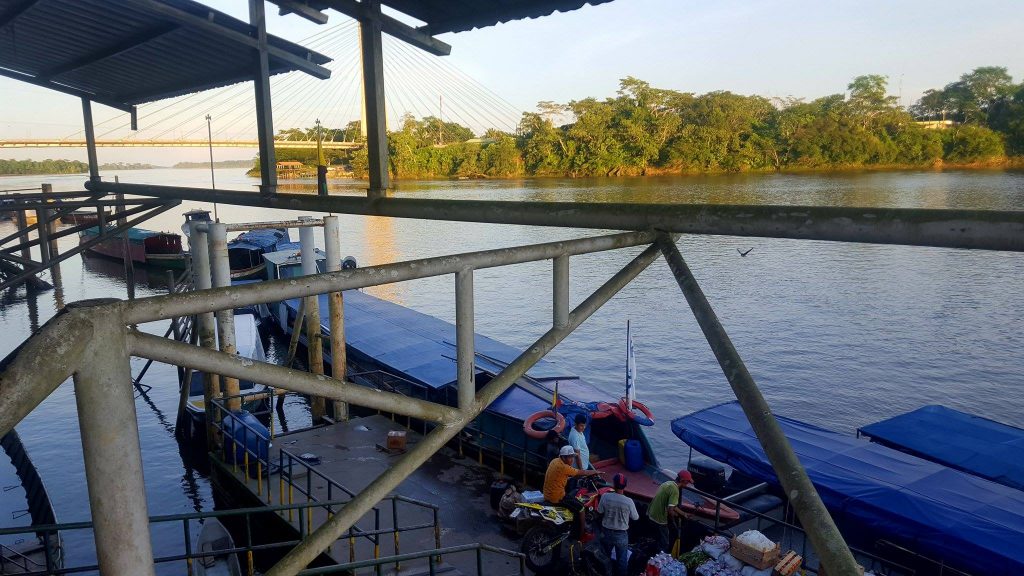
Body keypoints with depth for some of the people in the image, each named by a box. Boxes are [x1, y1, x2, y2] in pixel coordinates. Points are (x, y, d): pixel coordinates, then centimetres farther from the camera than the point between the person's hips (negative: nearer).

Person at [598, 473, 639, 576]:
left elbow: (599, 512, -5)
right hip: (621, 535, -2)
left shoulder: (605, 497, -19)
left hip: (606, 532, 2)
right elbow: (635, 518, -8)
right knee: (621, 560, 17)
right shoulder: (629, 501, -22)